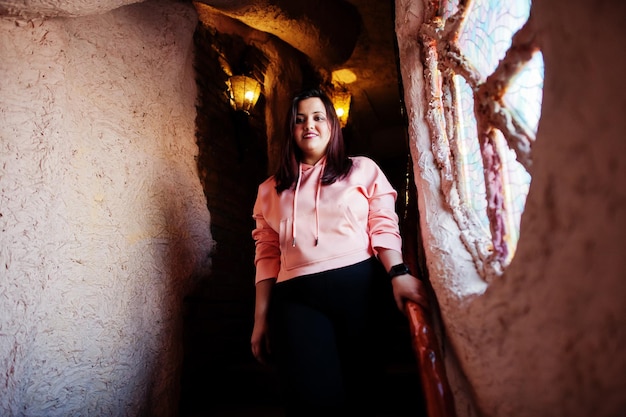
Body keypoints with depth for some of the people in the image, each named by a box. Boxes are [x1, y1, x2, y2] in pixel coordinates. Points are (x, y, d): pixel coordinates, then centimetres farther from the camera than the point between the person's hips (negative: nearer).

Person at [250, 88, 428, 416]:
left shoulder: (362, 170, 13)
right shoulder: (272, 189, 16)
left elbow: (383, 227, 2)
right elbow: (267, 256, 13)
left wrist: (398, 273, -16)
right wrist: (261, 317, 9)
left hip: (359, 287, 0)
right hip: (297, 298, 1)